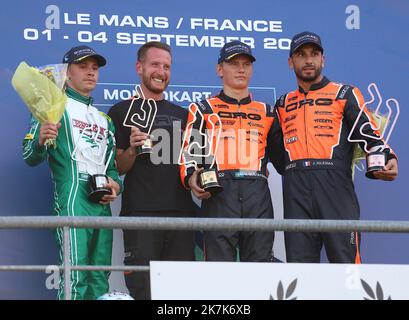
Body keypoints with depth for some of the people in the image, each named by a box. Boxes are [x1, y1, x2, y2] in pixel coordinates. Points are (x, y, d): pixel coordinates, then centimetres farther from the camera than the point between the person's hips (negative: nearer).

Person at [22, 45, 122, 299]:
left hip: (102, 203, 7)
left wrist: (116, 184, 7)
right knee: (75, 275, -18)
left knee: (100, 279, 5)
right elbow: (31, 158, -3)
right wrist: (40, 140, -25)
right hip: (73, 199, -7)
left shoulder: (104, 119, 25)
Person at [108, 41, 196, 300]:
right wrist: (132, 149, -16)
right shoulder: (123, 111, 6)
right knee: (143, 289, -7)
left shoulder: (182, 114, 20)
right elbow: (117, 168, 3)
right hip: (140, 214, -4)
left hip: (181, 212, 4)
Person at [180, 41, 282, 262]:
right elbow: (188, 150, 5)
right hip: (218, 196, -3)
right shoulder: (203, 110, 14)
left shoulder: (266, 112, 23)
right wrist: (191, 177, -13)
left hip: (258, 196, 3)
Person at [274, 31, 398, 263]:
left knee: (345, 259, -10)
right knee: (299, 261, 2)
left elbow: (369, 134, 2)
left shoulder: (345, 94, 13)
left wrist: (388, 159, -17)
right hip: (295, 191, 4)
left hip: (335, 185, -3)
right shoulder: (283, 104, 23)